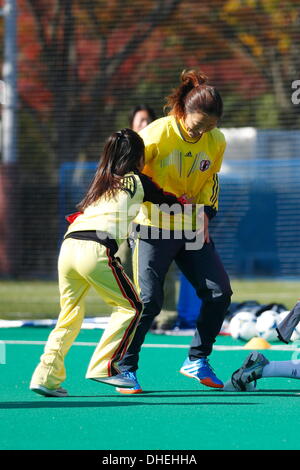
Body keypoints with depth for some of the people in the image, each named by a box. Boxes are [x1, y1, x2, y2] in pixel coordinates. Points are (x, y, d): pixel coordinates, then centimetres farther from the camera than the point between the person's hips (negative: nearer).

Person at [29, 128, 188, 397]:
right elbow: (169, 202, 22)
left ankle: (46, 377, 6)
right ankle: (103, 367, -1)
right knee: (130, 307, 7)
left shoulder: (101, 182, 28)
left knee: (70, 315, 15)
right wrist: (187, 205, 45)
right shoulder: (136, 182, 12)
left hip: (69, 245, 6)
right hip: (95, 250, -6)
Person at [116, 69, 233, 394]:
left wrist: (205, 212, -3)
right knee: (148, 300, -11)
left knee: (219, 292, -2)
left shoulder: (216, 142, -4)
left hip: (192, 230, 5)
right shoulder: (156, 134, -17)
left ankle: (197, 360, 13)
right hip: (152, 229, -5)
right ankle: (125, 369, 3)